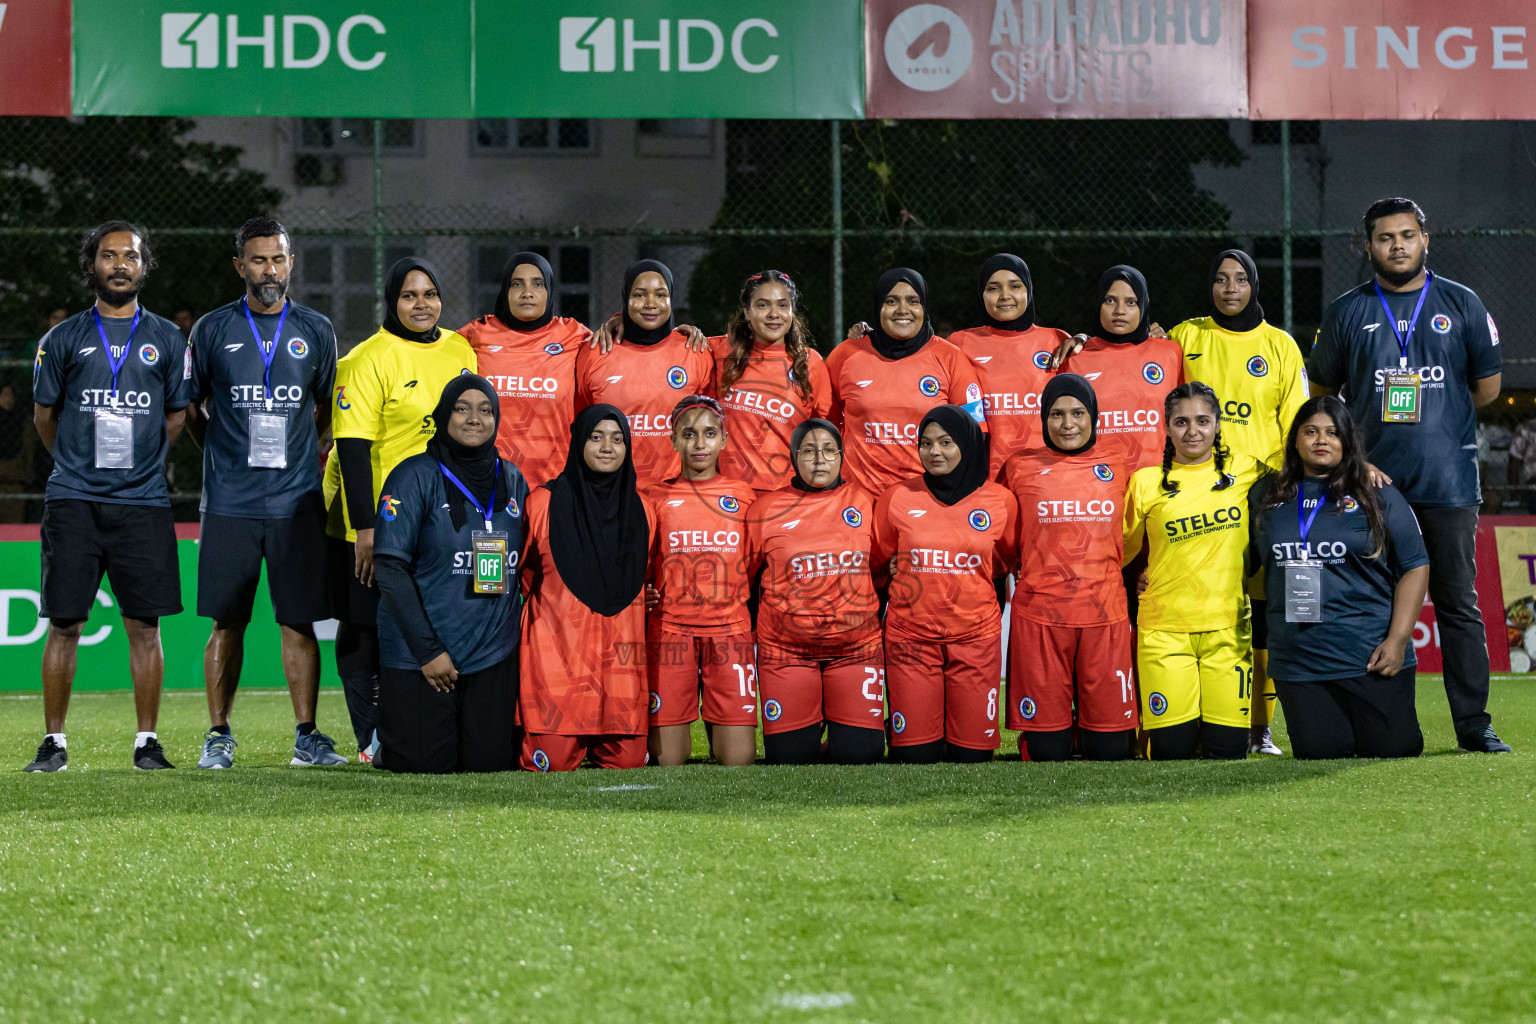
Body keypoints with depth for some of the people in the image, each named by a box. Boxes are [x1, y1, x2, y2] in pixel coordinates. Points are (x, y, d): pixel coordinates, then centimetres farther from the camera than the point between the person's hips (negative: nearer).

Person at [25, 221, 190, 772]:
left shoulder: (167, 339, 9)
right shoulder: (64, 339, 6)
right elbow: (44, 415, 15)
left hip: (143, 502, 1)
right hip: (73, 500, -1)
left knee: (144, 625, 0)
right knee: (64, 624, -1)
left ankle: (147, 741, 7)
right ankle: (53, 741, 6)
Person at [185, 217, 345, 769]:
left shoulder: (315, 330, 7)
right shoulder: (213, 330, 3)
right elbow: (191, 408, 14)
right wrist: (231, 455, 12)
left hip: (296, 501, 1)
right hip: (230, 503, -1)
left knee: (299, 621, 0)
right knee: (226, 622, 2)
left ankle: (306, 736, 5)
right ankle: (218, 735, 10)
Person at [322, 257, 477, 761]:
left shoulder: (460, 352, 7)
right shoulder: (368, 360, -11)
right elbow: (353, 446, -16)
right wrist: (365, 527, -21)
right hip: (372, 522, -5)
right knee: (365, 630, 2)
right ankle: (372, 740, 9)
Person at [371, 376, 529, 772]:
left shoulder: (512, 480, 9)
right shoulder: (415, 477, -7)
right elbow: (391, 569, -12)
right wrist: (429, 650, -16)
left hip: (493, 652, 4)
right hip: (419, 651, -4)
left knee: (488, 762, -1)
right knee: (426, 763, -6)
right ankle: (386, 740, 27)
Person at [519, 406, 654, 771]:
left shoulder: (640, 511, 11)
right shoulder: (544, 504, 0)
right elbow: (519, 580, 8)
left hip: (620, 656, 3)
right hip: (556, 653, -3)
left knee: (627, 762, -4)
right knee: (554, 764, -8)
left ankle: (592, 742, 24)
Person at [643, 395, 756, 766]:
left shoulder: (742, 495, 11)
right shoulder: (657, 497, 9)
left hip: (729, 628, 0)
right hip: (670, 627, 0)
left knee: (738, 760, -7)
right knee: (667, 760, -5)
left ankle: (717, 724, 21)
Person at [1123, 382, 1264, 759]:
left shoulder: (1245, 471, 7)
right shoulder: (1146, 482, 4)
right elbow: (1120, 549, 15)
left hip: (1227, 627, 1)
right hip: (1164, 627, -1)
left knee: (1227, 750, -4)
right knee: (1171, 749, -7)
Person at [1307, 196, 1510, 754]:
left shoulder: (1462, 305, 7)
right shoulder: (1346, 312, 8)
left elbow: (1487, 385, 12)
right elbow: (1321, 391, 14)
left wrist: (1431, 417, 12)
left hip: (1448, 479, 0)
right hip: (1372, 481, 1)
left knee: (1458, 603, 0)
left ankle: (1473, 723, 4)